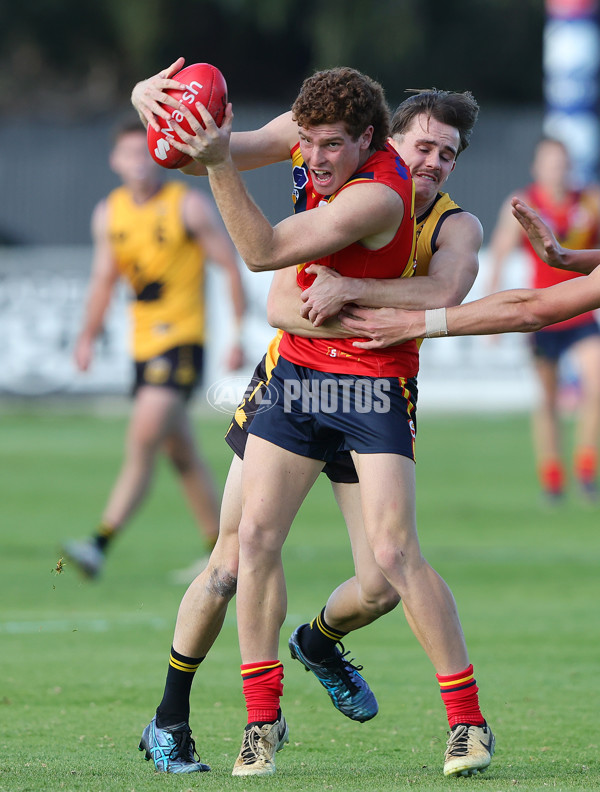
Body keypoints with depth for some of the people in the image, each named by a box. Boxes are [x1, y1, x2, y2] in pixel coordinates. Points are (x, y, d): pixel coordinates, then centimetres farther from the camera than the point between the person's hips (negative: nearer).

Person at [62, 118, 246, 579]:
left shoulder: (190, 206, -7)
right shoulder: (109, 213, 9)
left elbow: (232, 266, -5)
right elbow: (104, 280, 18)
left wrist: (239, 334, -9)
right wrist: (88, 338, 7)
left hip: (182, 342, -6)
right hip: (144, 346, 6)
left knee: (143, 442, -17)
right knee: (182, 456, 11)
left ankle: (101, 545, -24)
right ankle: (223, 553, 21)